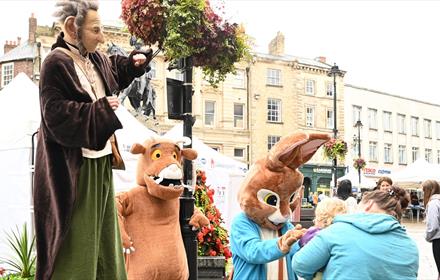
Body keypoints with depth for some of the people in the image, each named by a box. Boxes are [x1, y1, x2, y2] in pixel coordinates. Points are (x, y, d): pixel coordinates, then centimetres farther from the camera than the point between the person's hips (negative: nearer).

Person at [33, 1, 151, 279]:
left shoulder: (95, 59, 10)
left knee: (103, 234, 16)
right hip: (74, 167, -9)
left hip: (100, 161, 9)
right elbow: (56, 115, -23)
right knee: (76, 240, -4)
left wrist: (134, 61, 15)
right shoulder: (56, 64, -17)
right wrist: (100, 109, -18)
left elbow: (115, 69, 33)